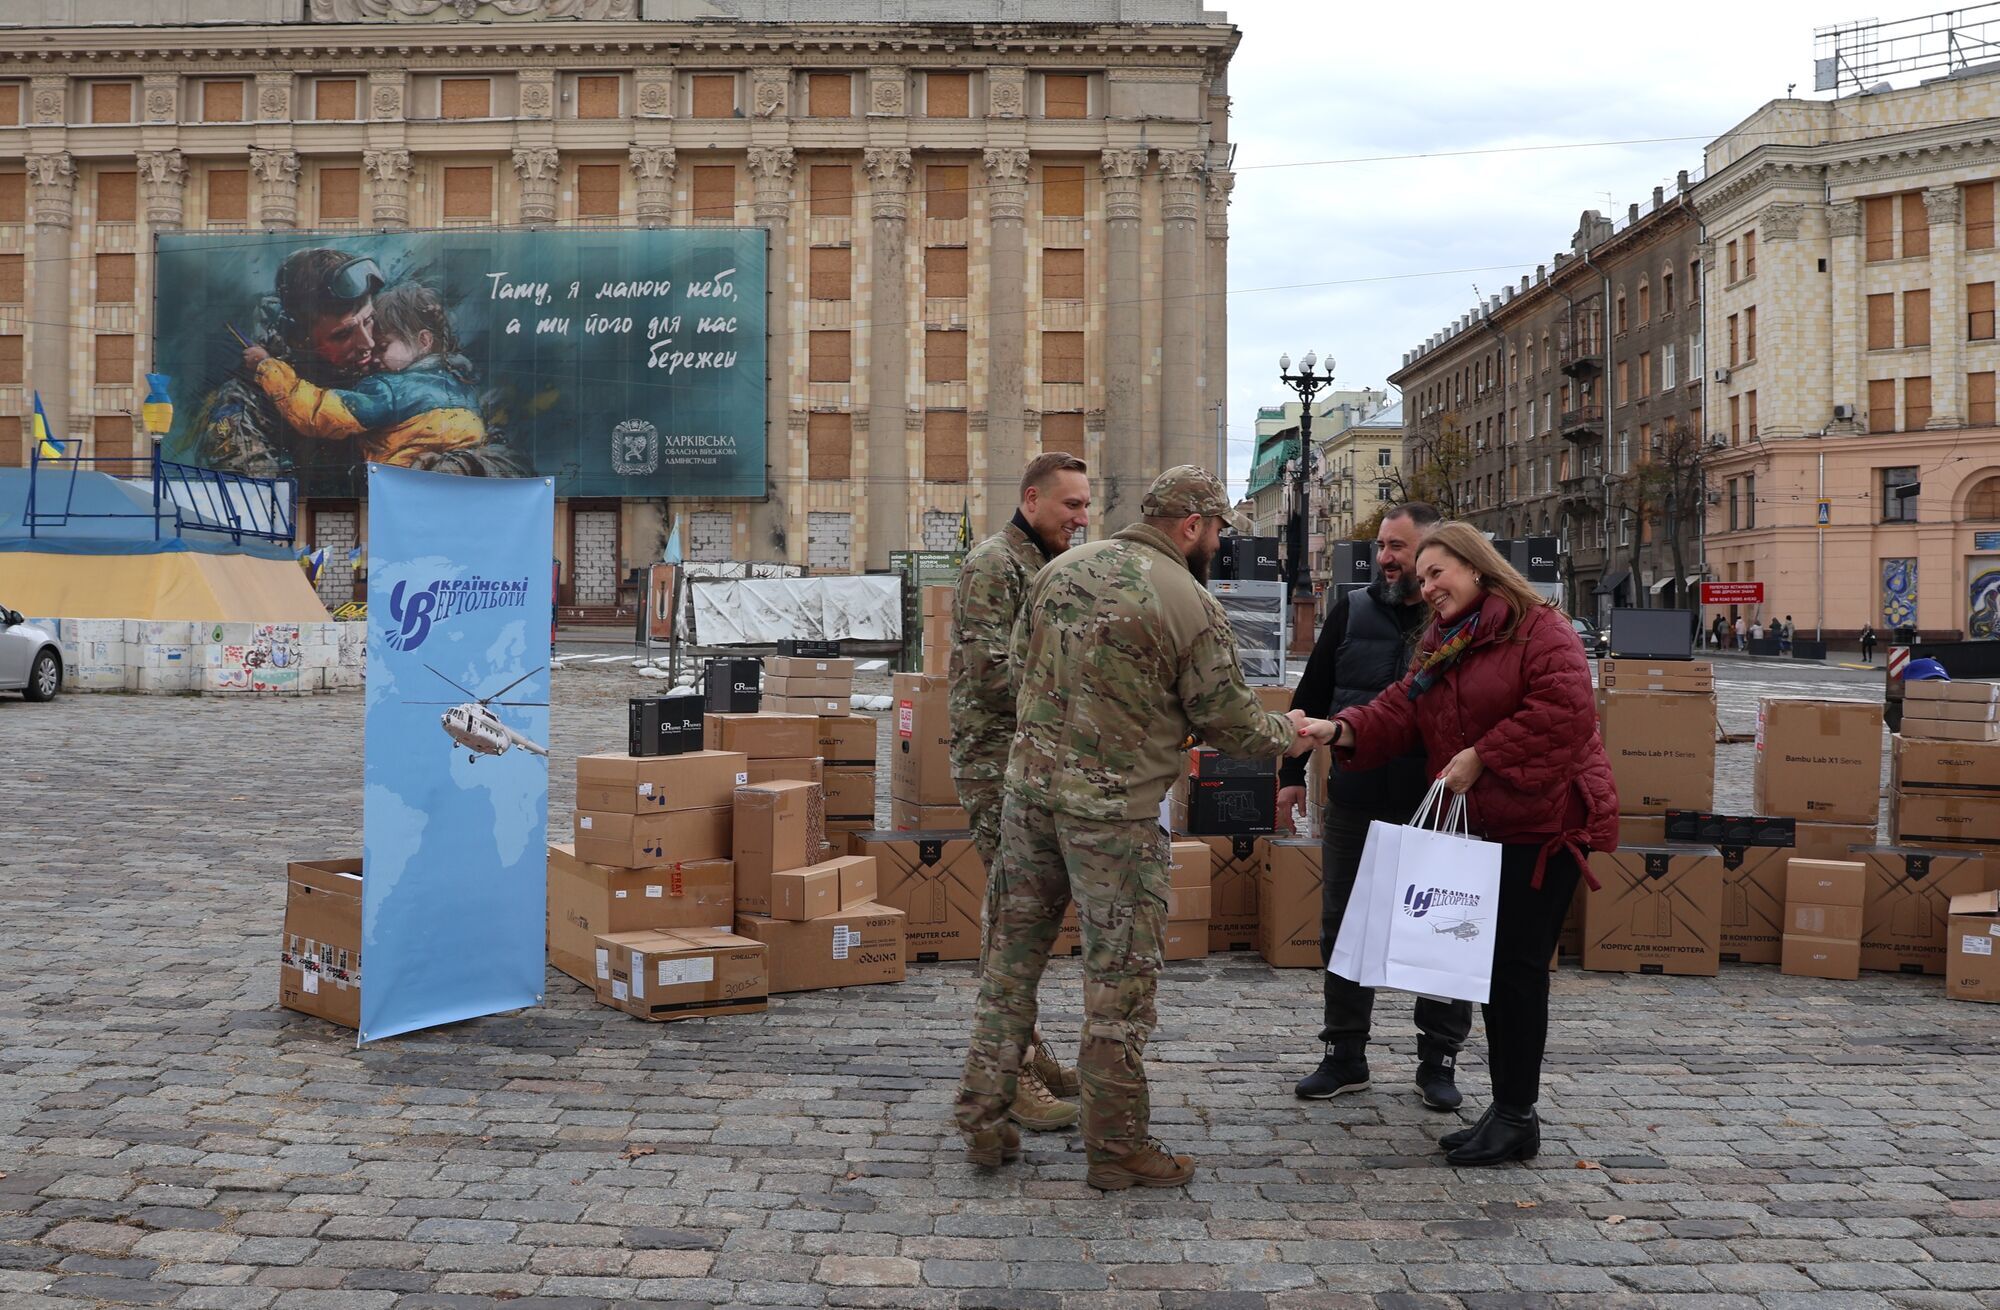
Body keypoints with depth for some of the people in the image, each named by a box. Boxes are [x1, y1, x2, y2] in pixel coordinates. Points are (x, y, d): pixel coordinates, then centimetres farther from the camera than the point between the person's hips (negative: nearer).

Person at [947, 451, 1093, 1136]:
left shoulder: (1048, 565, 17)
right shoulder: (994, 563, -12)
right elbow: (989, 670, -21)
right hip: (997, 757, -9)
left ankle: (1023, 1049, 23)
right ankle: (1010, 1074, -2)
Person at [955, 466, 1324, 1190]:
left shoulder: (1061, 568, 5)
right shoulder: (1192, 606, -12)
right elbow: (1230, 722, -5)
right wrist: (1288, 733, 15)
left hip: (1028, 784, 6)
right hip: (1115, 810, -6)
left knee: (1012, 954, 14)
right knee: (1120, 975, 5)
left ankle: (984, 1121, 22)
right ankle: (1117, 1146, 15)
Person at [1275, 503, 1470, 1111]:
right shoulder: (1351, 611, 6)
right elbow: (1311, 697, 10)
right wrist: (1293, 773, 7)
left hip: (1434, 809, -3)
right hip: (1353, 804, 3)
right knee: (1341, 929, 10)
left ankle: (1439, 1061, 20)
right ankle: (1344, 1057, 23)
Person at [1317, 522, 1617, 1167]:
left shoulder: (1540, 628, -11)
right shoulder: (1440, 646, 15)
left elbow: (1564, 709, -23)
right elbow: (1401, 711, 5)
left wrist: (1481, 757, -21)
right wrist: (1346, 731, -14)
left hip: (1545, 822, -9)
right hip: (1482, 825, 9)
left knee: (1518, 964, -7)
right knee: (1493, 963, 12)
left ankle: (1517, 1116, 4)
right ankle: (1506, 1109, 22)